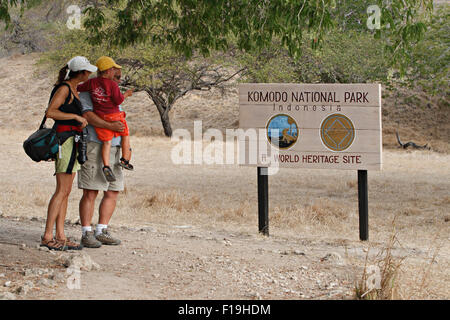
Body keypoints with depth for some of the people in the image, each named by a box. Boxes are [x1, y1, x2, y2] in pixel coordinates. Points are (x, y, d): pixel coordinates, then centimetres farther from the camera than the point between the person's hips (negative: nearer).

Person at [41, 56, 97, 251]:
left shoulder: (73, 88, 16)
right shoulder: (64, 88, -12)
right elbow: (50, 112, -22)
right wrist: (75, 116, -19)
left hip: (72, 141, 10)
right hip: (65, 138, -10)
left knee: (66, 191, 7)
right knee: (62, 191, -11)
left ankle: (60, 236, 7)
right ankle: (47, 237, -12)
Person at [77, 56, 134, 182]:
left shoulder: (92, 82, 1)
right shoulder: (112, 85, -11)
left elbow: (79, 88, 10)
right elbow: (118, 101, -11)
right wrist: (125, 95, 7)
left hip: (100, 117, 4)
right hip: (114, 116, -4)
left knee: (106, 141, 2)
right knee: (125, 135, 19)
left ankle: (106, 166, -14)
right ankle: (125, 159, 20)